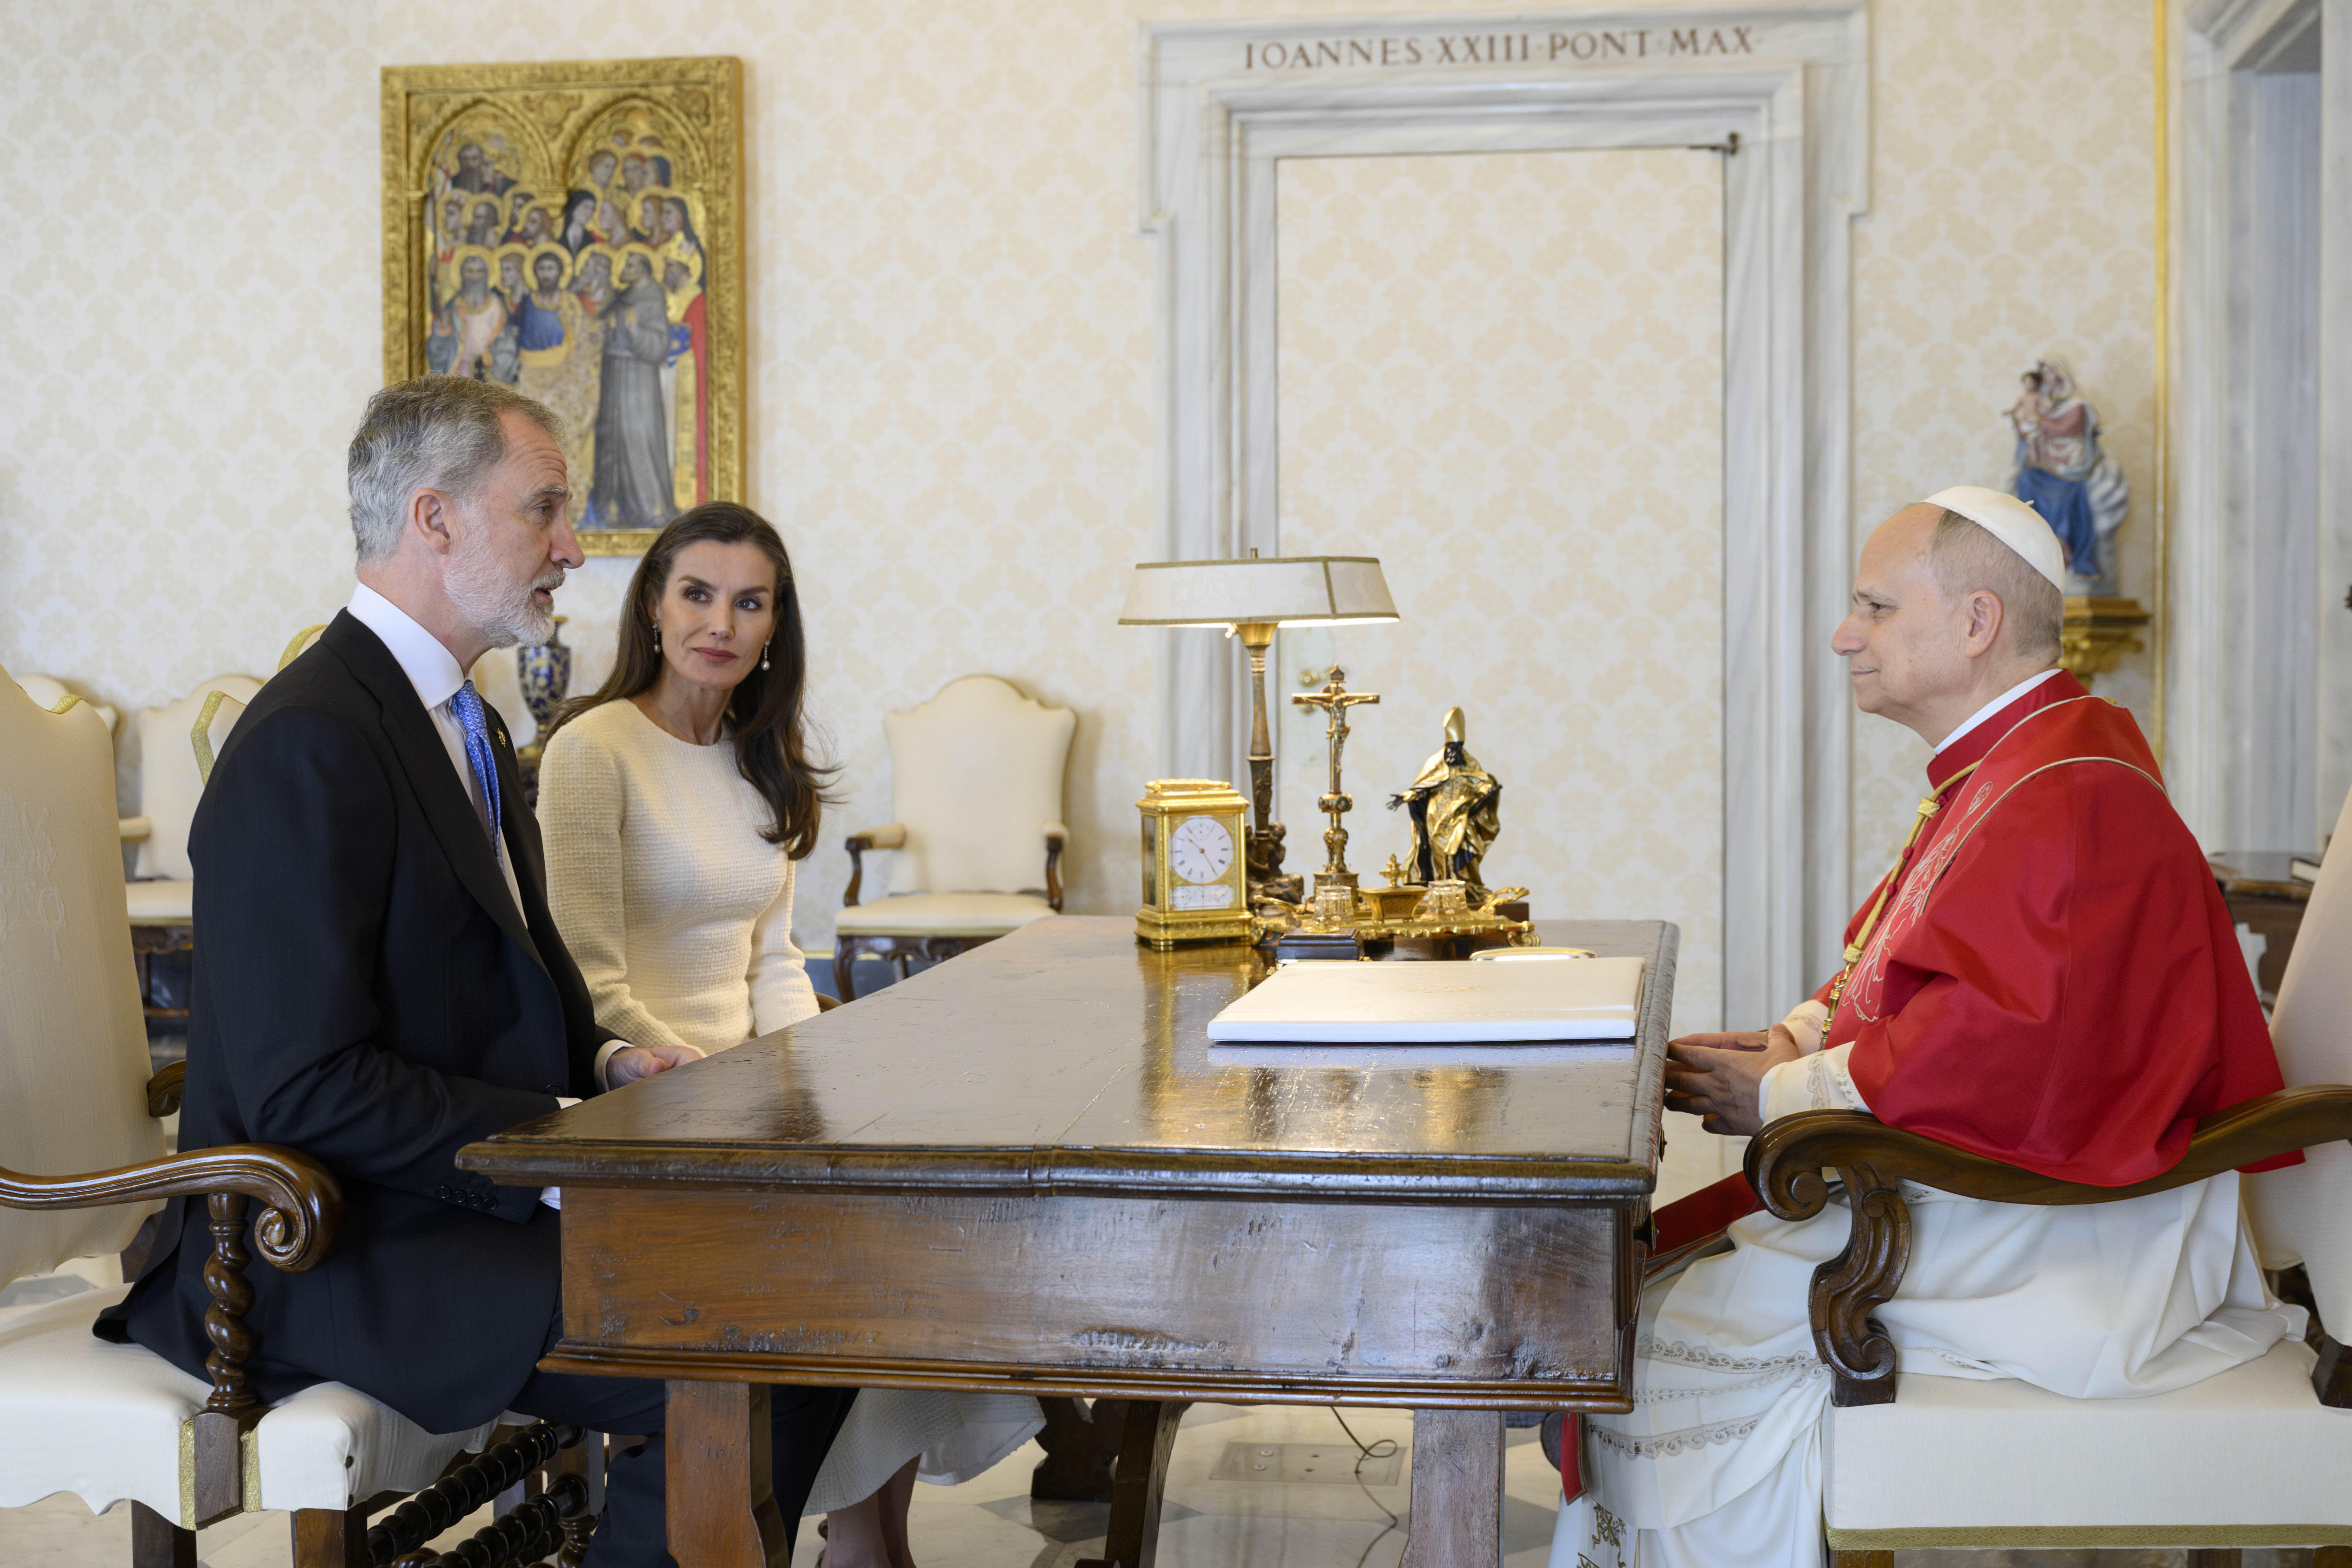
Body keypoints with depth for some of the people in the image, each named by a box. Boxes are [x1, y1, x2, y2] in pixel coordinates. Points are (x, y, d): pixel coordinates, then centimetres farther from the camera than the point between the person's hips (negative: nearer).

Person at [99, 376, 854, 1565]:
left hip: (461, 1192, 10)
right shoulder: (308, 747, -18)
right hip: (327, 1251, -10)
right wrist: (564, 1136, -19)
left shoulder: (463, 723, 16)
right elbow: (304, 1090, -22)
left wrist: (605, 1058, 4)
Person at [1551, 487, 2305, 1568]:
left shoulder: (2070, 799, -21)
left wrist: (1785, 1094, -17)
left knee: (1664, 1327, -16)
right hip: (1956, 1181, 11)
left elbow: (1998, 1042, -28)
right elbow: (1893, 965, 23)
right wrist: (1801, 1036, 3)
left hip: (2040, 1227, -11)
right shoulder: (2000, 774, 15)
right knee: (1646, 1264, 4)